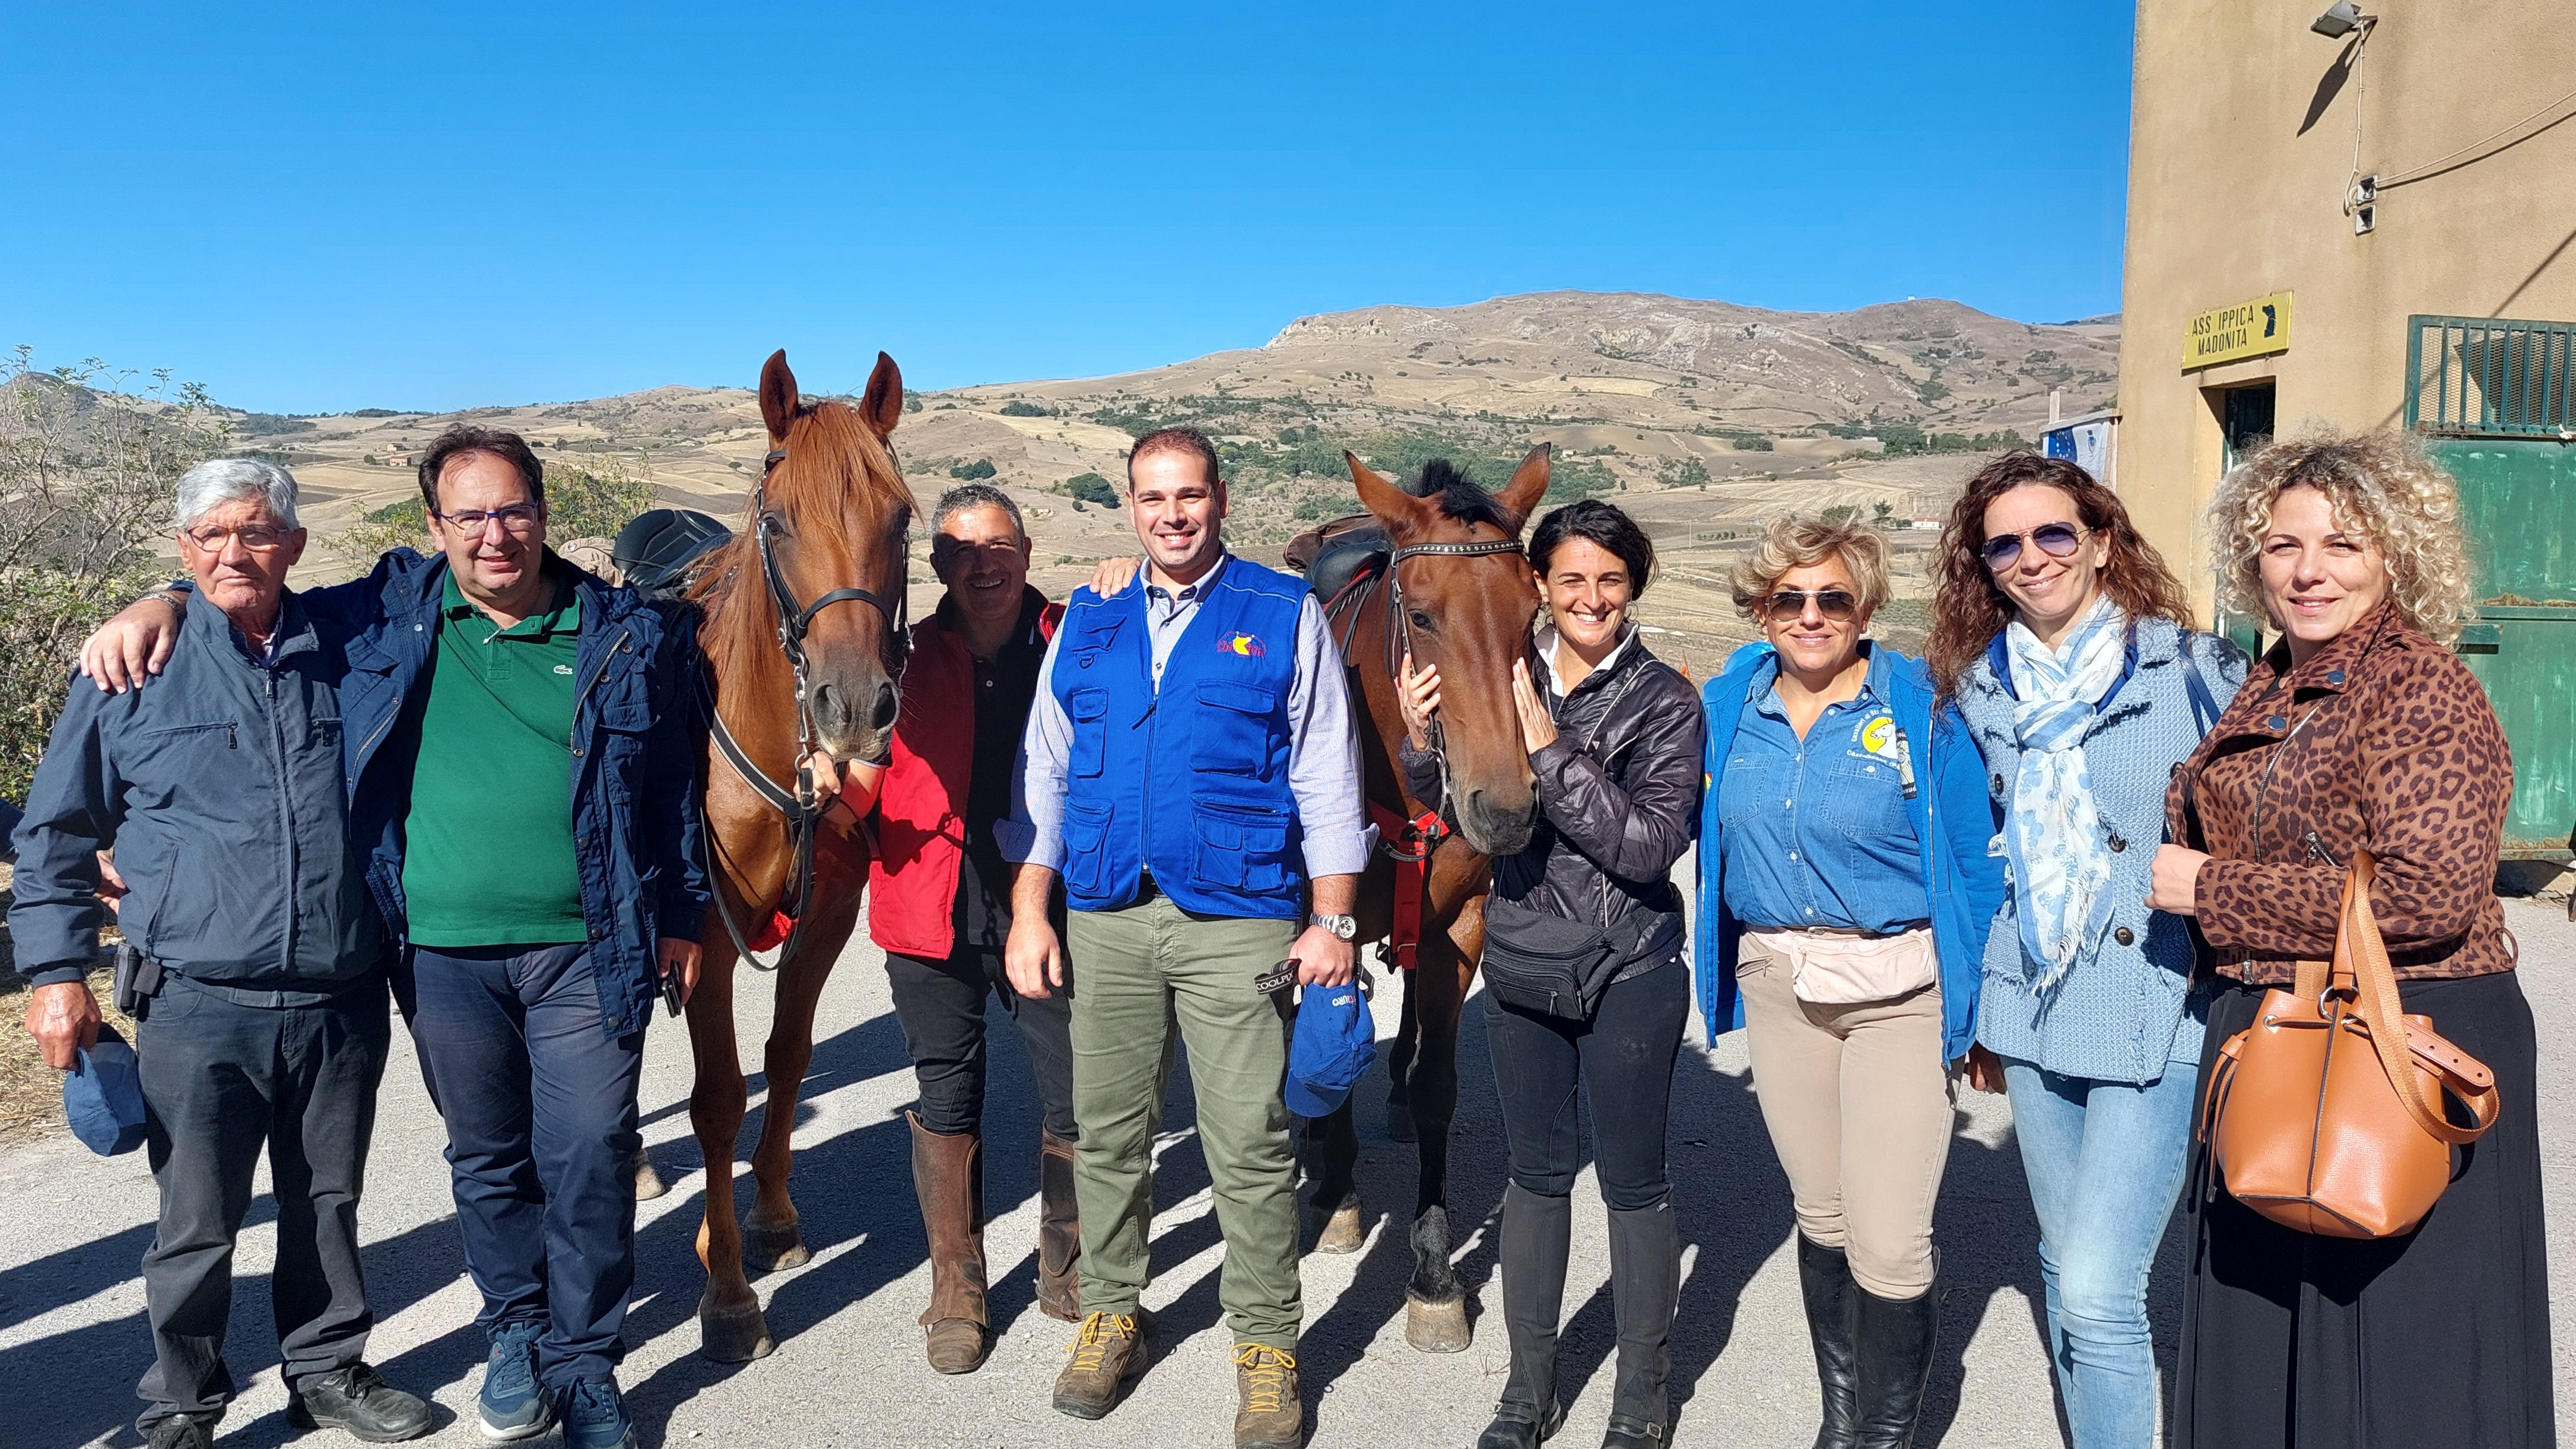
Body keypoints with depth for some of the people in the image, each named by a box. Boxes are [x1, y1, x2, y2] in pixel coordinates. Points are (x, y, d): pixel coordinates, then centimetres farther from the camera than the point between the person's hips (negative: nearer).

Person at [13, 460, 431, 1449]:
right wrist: (56, 971, -1)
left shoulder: (345, 654, 5)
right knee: (197, 1225, 7)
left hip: (344, 999, 2)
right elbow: (54, 834, 6)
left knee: (329, 1205, 15)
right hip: (198, 1006, -2)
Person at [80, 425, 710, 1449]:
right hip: (444, 953, 2)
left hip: (586, 951, -1)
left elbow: (673, 787, 6)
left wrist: (681, 916, 7)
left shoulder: (624, 633, 1)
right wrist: (160, 605, 0)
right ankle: (515, 1332, 37)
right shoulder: (390, 614, 5)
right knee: (487, 1157, 15)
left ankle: (585, 1367, 18)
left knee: (590, 1159, 1)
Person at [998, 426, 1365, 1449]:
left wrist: (1333, 920, -4)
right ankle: (1111, 1314, 32)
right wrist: (1029, 912, 5)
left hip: (1237, 921, -3)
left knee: (1248, 1144, 0)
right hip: (1106, 918, 4)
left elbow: (1326, 779, 0)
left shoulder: (1286, 616, 1)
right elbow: (1042, 774, 12)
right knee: (1107, 1130, 12)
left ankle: (1266, 1344, 17)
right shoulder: (1087, 623, 11)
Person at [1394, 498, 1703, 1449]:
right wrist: (1422, 742, -12)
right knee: (1536, 1172, 16)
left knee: (1632, 1182, 9)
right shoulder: (1501, 675, -1)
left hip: (1630, 972, -3)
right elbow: (1456, 805, 9)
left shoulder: (1665, 701, -11)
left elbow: (1651, 845, -21)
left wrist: (1549, 746, -25)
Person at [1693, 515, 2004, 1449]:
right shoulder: (1730, 708, 2)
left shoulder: (1920, 715, -10)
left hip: (1900, 992, -4)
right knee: (1820, 1215, 17)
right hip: (1776, 985, 4)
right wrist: (1727, 969, 9)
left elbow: (1977, 869, -6)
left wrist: (1977, 1010, -7)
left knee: (1889, 1244, -5)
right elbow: (1714, 839, 15)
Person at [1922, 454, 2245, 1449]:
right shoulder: (1979, 691, 7)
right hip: (2034, 1014, 5)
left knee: (2098, 1290, -10)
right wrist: (1981, 1013, 19)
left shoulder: (2195, 669, -6)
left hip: (2157, 1017, -5)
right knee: (2064, 1272, 16)